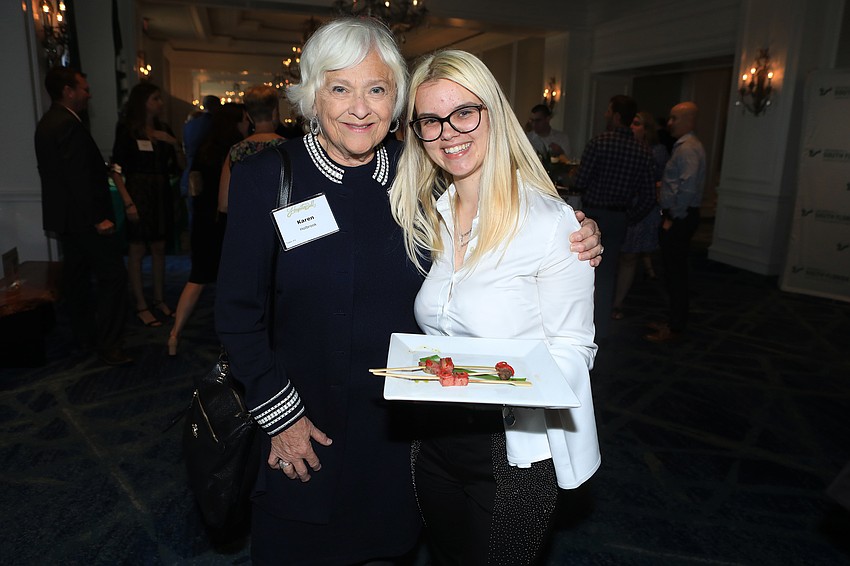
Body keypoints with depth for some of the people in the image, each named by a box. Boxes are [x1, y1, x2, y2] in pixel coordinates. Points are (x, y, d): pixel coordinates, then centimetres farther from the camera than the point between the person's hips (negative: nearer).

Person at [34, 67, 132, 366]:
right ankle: (108, 345, -8)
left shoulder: (47, 122, 14)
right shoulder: (69, 124, -18)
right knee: (112, 275, -8)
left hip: (64, 217, 11)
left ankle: (85, 335, 27)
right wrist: (98, 218, -22)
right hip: (83, 217, -11)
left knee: (76, 275, 16)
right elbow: (78, 177, -24)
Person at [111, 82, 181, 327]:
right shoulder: (127, 130, -5)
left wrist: (174, 144, -7)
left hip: (161, 194, 6)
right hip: (138, 193, -5)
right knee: (137, 250, 0)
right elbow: (117, 170, -9)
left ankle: (159, 300, 21)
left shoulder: (164, 130, 11)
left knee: (159, 248, 11)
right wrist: (128, 202, -18)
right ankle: (141, 306, 7)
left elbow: (175, 167, 9)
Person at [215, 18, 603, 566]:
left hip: (398, 433, 2)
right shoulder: (266, 176, -10)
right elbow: (238, 313, -7)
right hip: (297, 433, -1)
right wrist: (280, 417, -9)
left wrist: (575, 241, -14)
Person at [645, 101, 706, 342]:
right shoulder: (685, 146, 16)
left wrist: (672, 219, -19)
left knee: (675, 273, -3)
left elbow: (687, 188, -24)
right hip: (679, 216, 10)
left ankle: (675, 328, 6)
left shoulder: (688, 149, -16)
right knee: (674, 271, 16)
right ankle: (675, 321, 27)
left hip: (679, 218, -10)